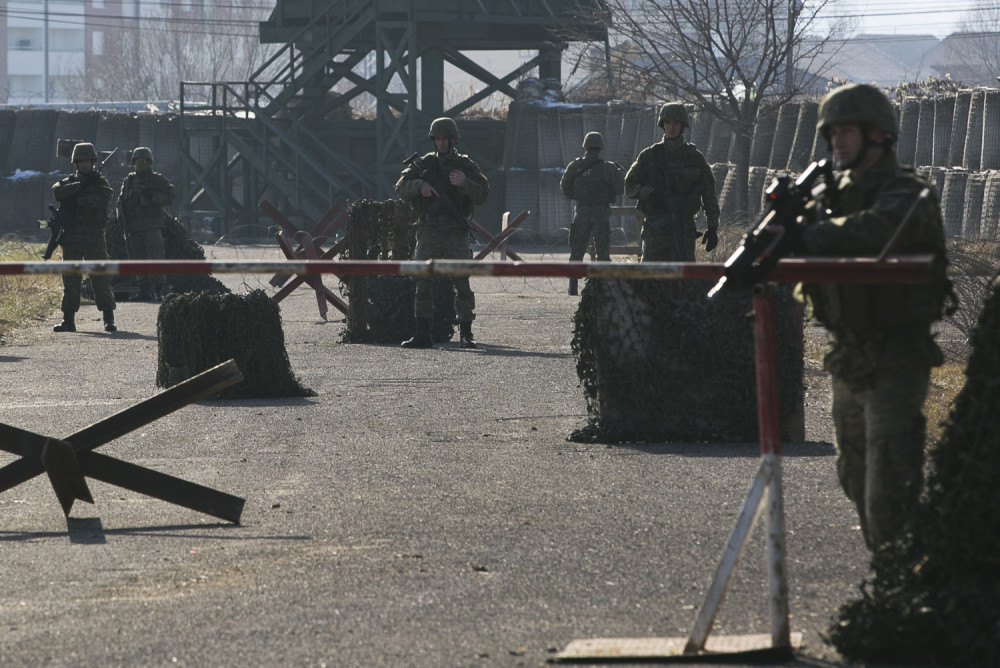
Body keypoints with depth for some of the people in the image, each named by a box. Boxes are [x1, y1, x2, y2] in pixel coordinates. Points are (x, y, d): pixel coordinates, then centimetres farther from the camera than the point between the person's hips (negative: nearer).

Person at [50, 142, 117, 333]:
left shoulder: (101, 182, 5)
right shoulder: (70, 182, 12)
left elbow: (104, 199, -16)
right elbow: (57, 192, -10)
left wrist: (77, 199, -14)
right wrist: (80, 185, -17)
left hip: (94, 238, -2)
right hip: (71, 238, 3)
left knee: (101, 278, -5)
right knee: (70, 280, 3)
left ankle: (109, 319, 1)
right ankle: (68, 320, 8)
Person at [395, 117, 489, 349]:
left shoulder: (466, 165, 7)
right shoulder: (424, 164, 11)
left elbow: (483, 194, -1)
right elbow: (401, 188, 3)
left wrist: (465, 183, -19)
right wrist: (419, 185, -17)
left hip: (456, 233, -1)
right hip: (428, 232, 1)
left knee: (462, 283, -5)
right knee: (423, 283, -1)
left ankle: (466, 334, 0)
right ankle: (422, 335, 2)